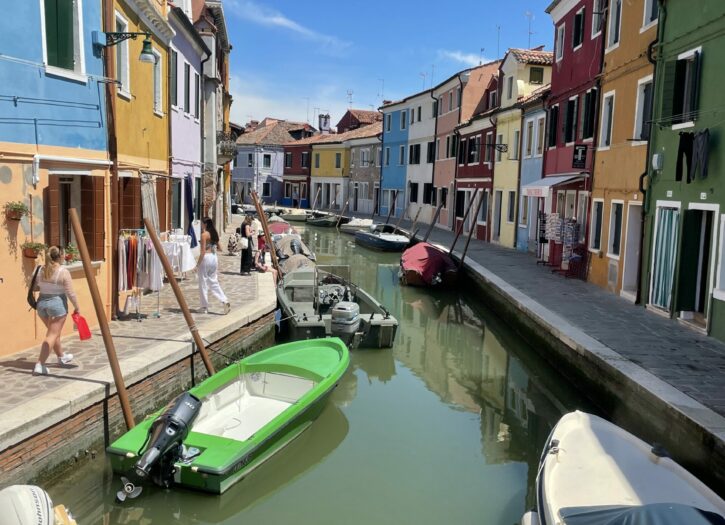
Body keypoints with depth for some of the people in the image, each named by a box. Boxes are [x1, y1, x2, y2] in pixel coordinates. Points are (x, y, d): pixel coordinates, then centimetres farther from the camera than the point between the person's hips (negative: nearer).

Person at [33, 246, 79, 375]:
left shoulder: (41, 270, 3)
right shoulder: (64, 272, -13)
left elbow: (36, 287, 7)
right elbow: (70, 293, -12)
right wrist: (76, 307, -2)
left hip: (41, 303, 7)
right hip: (57, 304, -6)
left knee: (54, 332, 22)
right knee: (52, 335, -4)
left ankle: (61, 357, 39)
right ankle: (40, 365, -11)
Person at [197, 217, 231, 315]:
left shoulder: (204, 235, -11)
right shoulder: (215, 234, 10)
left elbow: (203, 251, -15)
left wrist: (198, 264, -11)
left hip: (206, 258, -7)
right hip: (214, 258, 7)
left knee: (203, 283, 3)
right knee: (213, 282, 13)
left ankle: (204, 308, 8)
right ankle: (225, 301, -1)